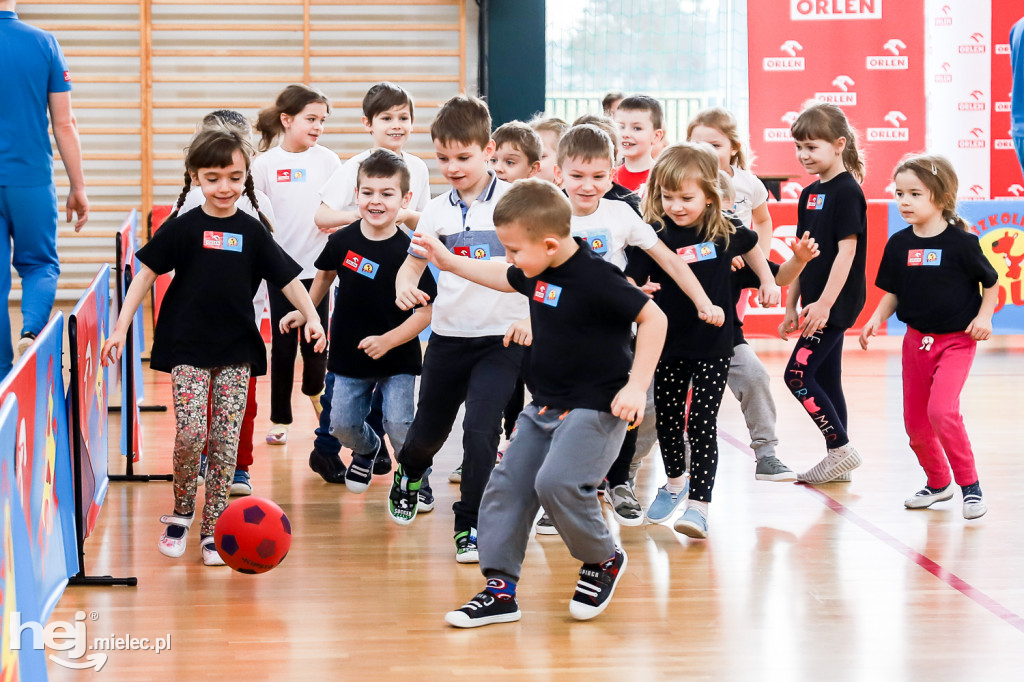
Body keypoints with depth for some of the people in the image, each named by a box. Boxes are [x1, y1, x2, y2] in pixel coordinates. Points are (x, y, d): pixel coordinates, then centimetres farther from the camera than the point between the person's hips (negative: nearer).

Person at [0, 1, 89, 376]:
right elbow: (64, 124, -1)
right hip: (32, 180, 1)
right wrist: (78, 187, 7)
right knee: (40, 265, 17)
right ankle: (31, 329, -13)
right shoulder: (44, 44, -3)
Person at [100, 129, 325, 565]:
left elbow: (287, 278, 5)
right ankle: (181, 512, 10)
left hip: (236, 350, 2)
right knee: (190, 432, -13)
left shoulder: (252, 232, 2)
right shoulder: (183, 228, -3)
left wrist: (312, 317, -9)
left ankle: (212, 529, 8)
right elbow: (146, 275, 0)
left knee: (226, 439, 0)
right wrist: (121, 329, -4)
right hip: (187, 348, -2)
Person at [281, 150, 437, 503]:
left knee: (400, 426, -10)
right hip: (349, 356, 3)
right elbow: (325, 274, 16)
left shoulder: (408, 251, -17)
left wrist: (387, 341, -23)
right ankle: (367, 449, 40)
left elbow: (424, 312, -14)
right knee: (343, 425, 5)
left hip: (397, 359, -3)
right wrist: (305, 311, 22)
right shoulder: (343, 241, -7)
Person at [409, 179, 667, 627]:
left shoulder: (595, 279, -22)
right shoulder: (538, 272, 3)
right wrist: (450, 262, 27)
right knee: (507, 485, 4)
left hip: (595, 408, -9)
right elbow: (505, 279, 27)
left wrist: (636, 387, -21)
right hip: (546, 405, 9)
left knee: (556, 482, -23)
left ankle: (604, 560, 3)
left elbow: (653, 318, -18)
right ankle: (500, 589, 11)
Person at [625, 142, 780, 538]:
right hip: (670, 345, 2)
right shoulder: (655, 237, -12)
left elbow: (751, 246, 15)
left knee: (702, 423, -6)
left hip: (714, 345, -1)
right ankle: (675, 482, 39)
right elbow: (630, 281, -16)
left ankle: (698, 504, -6)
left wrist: (767, 282, 16)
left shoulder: (726, 232, -7)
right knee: (667, 418, 15)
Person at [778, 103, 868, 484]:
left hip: (836, 303, -9)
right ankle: (837, 457, 15)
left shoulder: (847, 192, -13)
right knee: (825, 380, 10)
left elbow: (847, 250, -18)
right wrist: (792, 306, 15)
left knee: (798, 375, -10)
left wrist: (825, 303, -22)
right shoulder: (810, 194, 13)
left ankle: (841, 449, -4)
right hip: (818, 303, 9)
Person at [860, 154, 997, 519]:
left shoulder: (961, 242, -13)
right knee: (915, 422, 10)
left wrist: (984, 315, -16)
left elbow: (991, 283, -2)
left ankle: (970, 484, -8)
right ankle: (937, 482, 33)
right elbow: (893, 293, 8)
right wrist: (876, 319, -8)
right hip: (916, 339, 5)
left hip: (956, 340, -5)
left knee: (941, 410, -23)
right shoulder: (899, 244, -1)